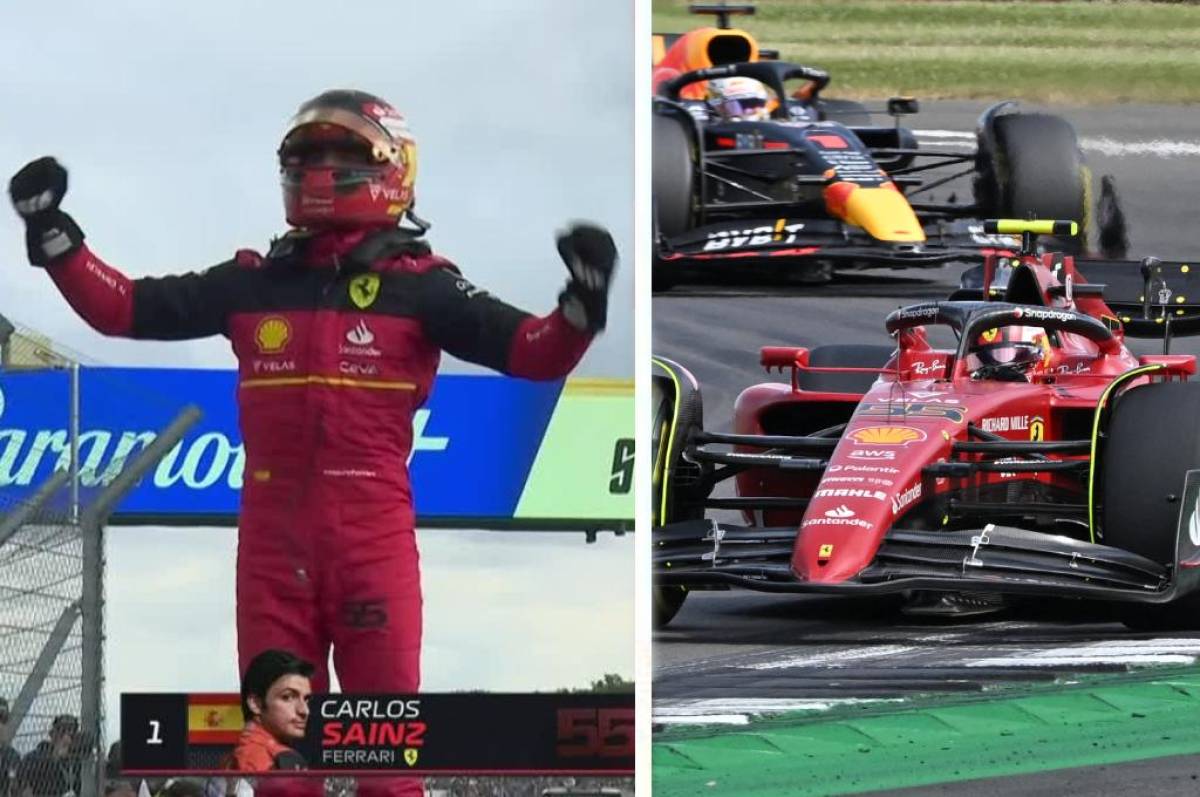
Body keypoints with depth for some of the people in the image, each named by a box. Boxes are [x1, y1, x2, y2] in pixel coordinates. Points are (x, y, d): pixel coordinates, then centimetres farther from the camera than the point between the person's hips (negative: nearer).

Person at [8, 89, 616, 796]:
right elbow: (124, 308, 14)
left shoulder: (417, 286, 2)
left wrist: (582, 304, -23)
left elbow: (534, 354, -5)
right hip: (272, 542, 4)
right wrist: (53, 234, 7)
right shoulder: (254, 284, 12)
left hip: (374, 539, -4)